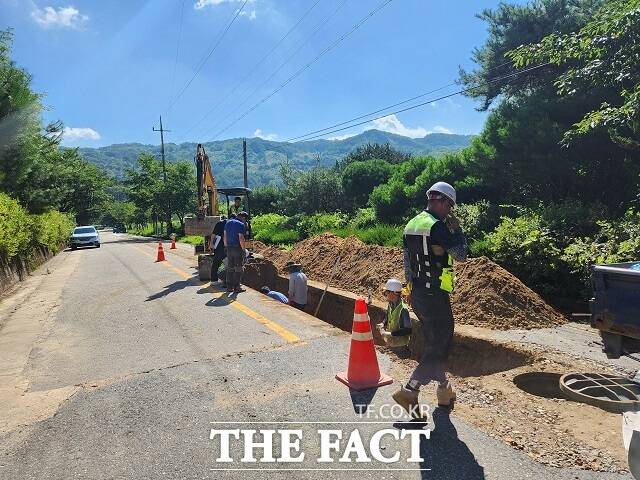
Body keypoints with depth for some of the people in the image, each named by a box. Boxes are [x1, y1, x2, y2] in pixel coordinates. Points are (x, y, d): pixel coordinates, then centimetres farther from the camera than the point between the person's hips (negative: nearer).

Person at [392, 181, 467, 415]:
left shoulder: (411, 225, 10)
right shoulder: (438, 226, -18)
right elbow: (461, 255, -13)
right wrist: (457, 229, 0)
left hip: (417, 294, 9)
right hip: (435, 295, -9)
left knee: (433, 343, 20)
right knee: (439, 347, 1)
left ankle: (444, 390, 34)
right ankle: (409, 391, -4)